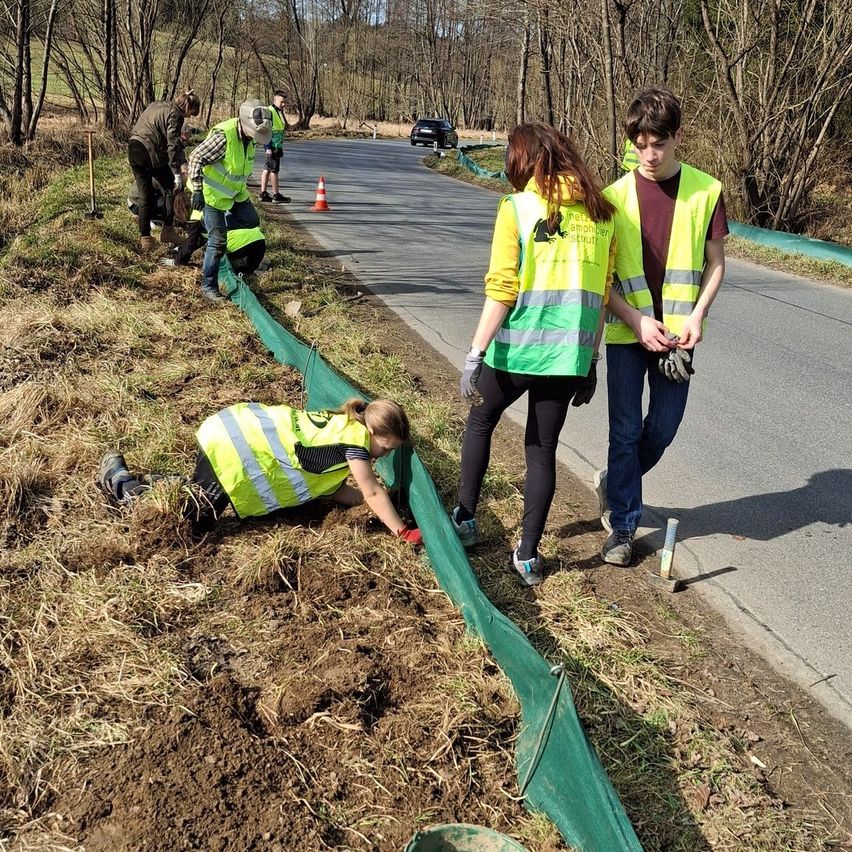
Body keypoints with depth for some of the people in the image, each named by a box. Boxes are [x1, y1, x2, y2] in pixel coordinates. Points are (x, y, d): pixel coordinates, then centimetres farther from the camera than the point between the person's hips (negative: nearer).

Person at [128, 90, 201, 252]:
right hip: (151, 153, -8)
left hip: (133, 149, 8)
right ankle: (167, 230, 8)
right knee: (171, 188, 10)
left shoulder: (156, 105, 20)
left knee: (145, 195, 10)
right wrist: (177, 172, -14)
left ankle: (145, 237, 9)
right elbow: (172, 145, -14)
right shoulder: (175, 114, -6)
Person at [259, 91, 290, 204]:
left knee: (267, 169, 12)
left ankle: (263, 194, 16)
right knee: (274, 169, -4)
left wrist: (280, 147, 24)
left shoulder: (279, 112, 15)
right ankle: (276, 196, 2)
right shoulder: (269, 112, -14)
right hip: (272, 146, -9)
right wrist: (268, 147, -23)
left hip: (277, 146, 9)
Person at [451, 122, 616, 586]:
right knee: (542, 449, 13)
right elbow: (601, 295, 8)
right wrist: (591, 360, 15)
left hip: (517, 348, -3)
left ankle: (465, 518, 29)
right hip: (570, 354, 4)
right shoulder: (600, 211, 7)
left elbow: (501, 290, -13)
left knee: (480, 422, 22)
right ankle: (528, 554, 18)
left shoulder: (518, 208, -6)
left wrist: (475, 354, -10)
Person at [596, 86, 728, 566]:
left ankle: (614, 483, 38)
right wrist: (638, 322, -13)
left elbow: (715, 262, 5)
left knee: (664, 428, 10)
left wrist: (696, 315, -10)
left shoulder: (706, 191, -2)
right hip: (626, 333, -1)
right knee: (626, 431, 3)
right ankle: (623, 525, 17)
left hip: (676, 333, 1)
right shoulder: (616, 196, -4)